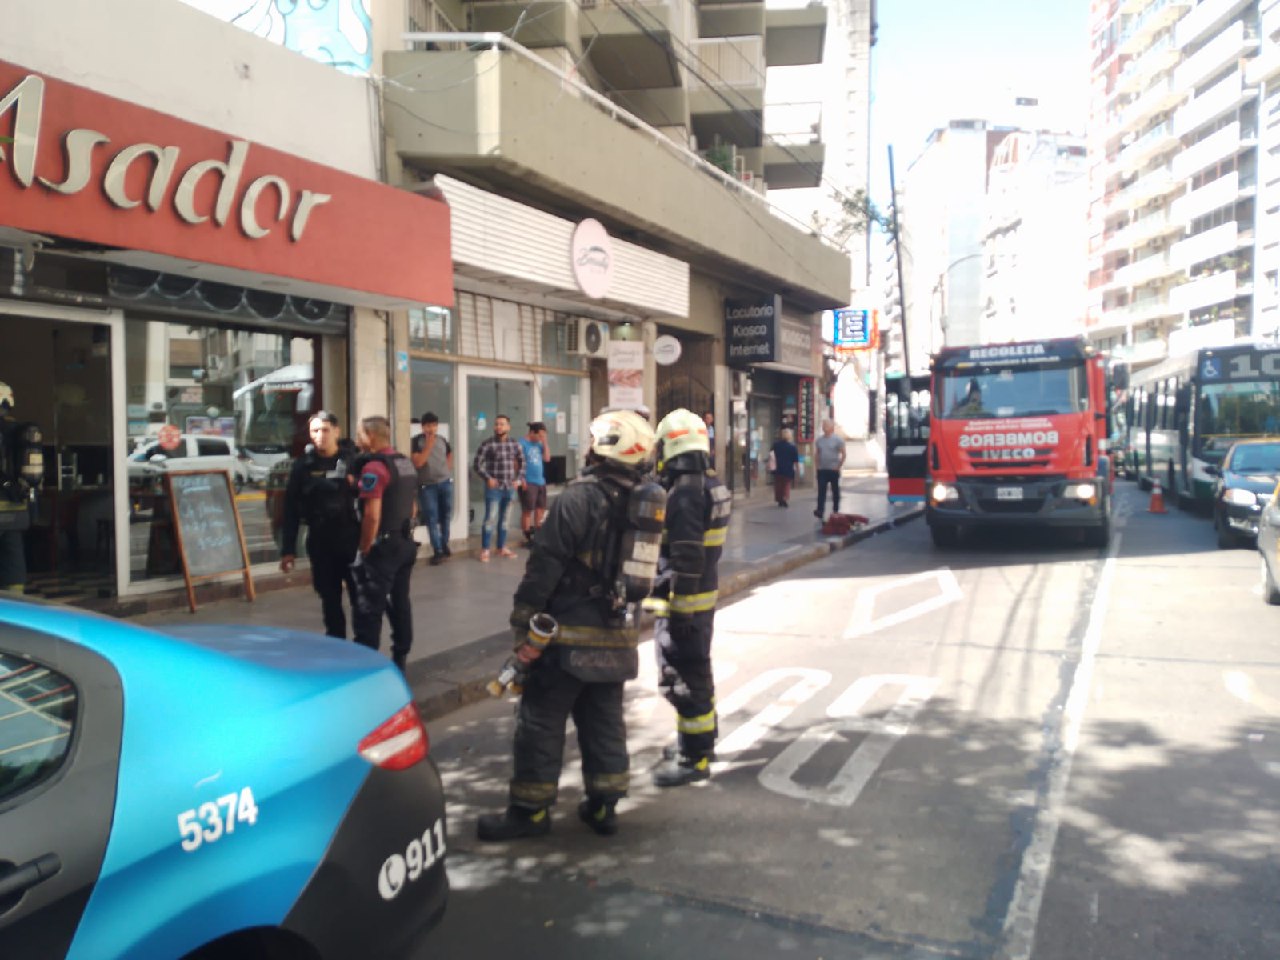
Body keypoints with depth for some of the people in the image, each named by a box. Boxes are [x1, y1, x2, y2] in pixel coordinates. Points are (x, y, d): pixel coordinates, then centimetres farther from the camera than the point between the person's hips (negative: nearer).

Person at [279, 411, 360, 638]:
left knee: (361, 598, 2)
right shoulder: (303, 465, 2)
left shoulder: (354, 459, -3)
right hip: (321, 544, 2)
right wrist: (288, 549, 1)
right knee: (330, 600, 12)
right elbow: (291, 510, 3)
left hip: (353, 540, -2)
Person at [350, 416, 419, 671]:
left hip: (383, 546, -9)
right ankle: (399, 660, 22)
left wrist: (364, 549, -13)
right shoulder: (406, 463, 12)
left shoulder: (374, 467, -16)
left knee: (369, 610, -3)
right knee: (400, 602, 14)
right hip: (405, 542, 9)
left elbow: (372, 516, -21)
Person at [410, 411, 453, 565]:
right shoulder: (417, 441, -8)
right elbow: (417, 462, -17)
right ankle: (437, 551, -2)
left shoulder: (442, 440, 6)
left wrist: (448, 468, 10)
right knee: (432, 519, -4)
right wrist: (428, 445, -19)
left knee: (446, 515, 13)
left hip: (446, 482, 4)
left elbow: (450, 454, 25)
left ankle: (444, 544, 30)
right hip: (427, 485, -4)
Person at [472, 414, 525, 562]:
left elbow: (522, 462, 18)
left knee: (504, 519, 12)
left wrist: (518, 478, 7)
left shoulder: (515, 444, 5)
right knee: (490, 519, -7)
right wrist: (487, 478, -14)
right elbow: (477, 464, -8)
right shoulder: (488, 444, -9)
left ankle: (502, 548, 22)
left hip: (509, 488, 5)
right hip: (494, 488, -5)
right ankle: (485, 550, 0)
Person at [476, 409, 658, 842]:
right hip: (618, 636, 7)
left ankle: (530, 810, 12)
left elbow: (546, 563, -18)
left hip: (570, 633, -7)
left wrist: (523, 619, -10)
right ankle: (603, 804, 24)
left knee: (541, 721, 4)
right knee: (605, 721, 16)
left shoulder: (579, 497, -17)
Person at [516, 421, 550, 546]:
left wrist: (545, 442, 3)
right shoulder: (522, 443, -9)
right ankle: (527, 537, 2)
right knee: (527, 511, -3)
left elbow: (547, 458, 9)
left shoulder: (538, 444, 13)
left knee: (541, 509, 13)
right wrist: (521, 479, -19)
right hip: (528, 483, -8)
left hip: (541, 481, 8)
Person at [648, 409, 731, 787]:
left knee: (681, 681, 0)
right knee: (696, 673, 21)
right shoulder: (712, 484, 7)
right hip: (705, 595, 10)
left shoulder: (683, 492, -22)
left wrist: (679, 609, -21)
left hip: (682, 600, -10)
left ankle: (693, 759, 10)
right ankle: (700, 742, 35)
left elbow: (687, 558, -24)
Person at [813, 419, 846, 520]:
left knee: (835, 491, 8)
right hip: (822, 470, 3)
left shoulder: (837, 440, -6)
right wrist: (818, 464, 5)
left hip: (833, 470, -3)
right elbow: (816, 454, 15)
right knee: (821, 491, -6)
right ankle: (820, 511, -13)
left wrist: (839, 466, -9)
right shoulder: (819, 440, 7)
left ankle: (835, 510, 19)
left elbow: (843, 454, -5)